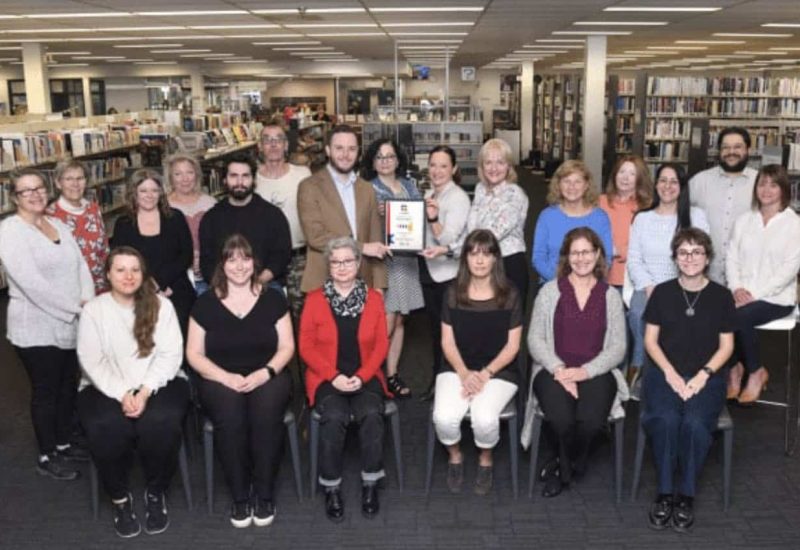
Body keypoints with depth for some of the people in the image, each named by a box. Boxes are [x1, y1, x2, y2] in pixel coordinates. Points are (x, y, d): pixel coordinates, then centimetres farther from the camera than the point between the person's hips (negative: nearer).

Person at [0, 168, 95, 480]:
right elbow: (31, 283, -22)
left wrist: (88, 302, -11)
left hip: (70, 324, 7)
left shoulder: (59, 225, 10)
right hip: (37, 329, -7)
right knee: (45, 392, 5)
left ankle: (63, 443, 34)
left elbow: (80, 266, 6)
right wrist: (76, 306, -19)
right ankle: (46, 457, 20)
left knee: (68, 387, 16)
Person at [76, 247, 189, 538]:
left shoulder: (161, 305, 4)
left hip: (158, 384, 0)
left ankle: (156, 493, -3)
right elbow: (92, 361, -4)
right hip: (107, 388, 0)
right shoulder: (93, 310, 4)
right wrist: (122, 394, -19)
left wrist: (145, 391, -17)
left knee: (161, 423, -31)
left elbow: (170, 355, -3)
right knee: (106, 428, -32)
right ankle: (120, 497, -4)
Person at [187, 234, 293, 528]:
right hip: (220, 379, 0)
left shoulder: (273, 298, 6)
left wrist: (266, 372, -15)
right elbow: (194, 354, 3)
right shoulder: (205, 303, 5)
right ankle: (239, 496, -15)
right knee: (229, 415, -33)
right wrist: (226, 377, -14)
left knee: (266, 411, -33)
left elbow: (287, 346, 4)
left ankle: (265, 494, -15)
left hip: (266, 377, 0)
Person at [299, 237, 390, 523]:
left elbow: (381, 344, 4)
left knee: (372, 415, -28)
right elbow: (306, 346, 0)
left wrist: (362, 376, -11)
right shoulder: (314, 299, 3)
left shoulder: (373, 298, 7)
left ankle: (370, 484, -11)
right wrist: (334, 376, -13)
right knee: (334, 418, -30)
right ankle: (331, 488, -12)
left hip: (365, 377, 1)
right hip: (327, 378, -1)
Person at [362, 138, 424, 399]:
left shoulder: (409, 186, 13)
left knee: (399, 320, 9)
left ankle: (392, 375, 18)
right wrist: (377, 215, -25)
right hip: (382, 259, -5)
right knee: (386, 323, -9)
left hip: (406, 258, 5)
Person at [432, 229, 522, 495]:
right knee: (444, 417, -27)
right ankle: (455, 457, 9)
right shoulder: (453, 293, 2)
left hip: (499, 371, -1)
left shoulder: (510, 295, -3)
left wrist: (486, 373, -14)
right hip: (458, 369, 2)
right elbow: (447, 341, 3)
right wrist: (465, 373, -13)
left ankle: (486, 460, 7)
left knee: (484, 419, -30)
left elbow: (512, 345, -1)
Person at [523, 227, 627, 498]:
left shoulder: (611, 296, 10)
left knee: (591, 420, -30)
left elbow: (618, 348, 4)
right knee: (561, 419, -31)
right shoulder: (549, 291, 7)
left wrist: (585, 371, -12)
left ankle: (560, 466, 4)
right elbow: (535, 339, 2)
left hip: (595, 373, 1)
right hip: (554, 371, -1)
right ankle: (566, 467, 5)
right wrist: (559, 369, -14)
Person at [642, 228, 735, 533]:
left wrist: (703, 375, -10)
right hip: (664, 373, 0)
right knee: (666, 419, -31)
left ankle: (686, 495, -11)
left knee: (695, 423, -31)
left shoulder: (721, 296, 4)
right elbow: (650, 340, 5)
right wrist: (670, 373, -9)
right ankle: (664, 492, -14)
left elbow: (726, 346, 5)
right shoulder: (662, 292, 5)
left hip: (706, 377, 0)